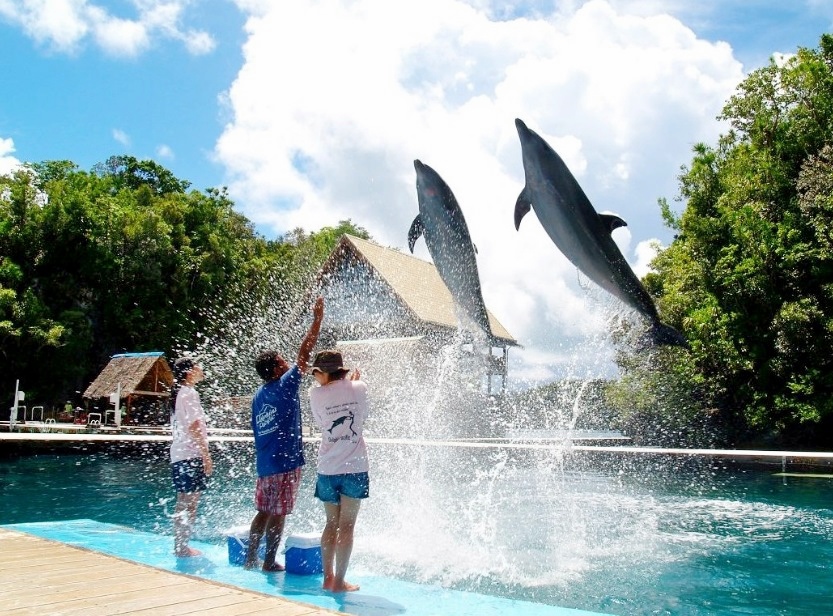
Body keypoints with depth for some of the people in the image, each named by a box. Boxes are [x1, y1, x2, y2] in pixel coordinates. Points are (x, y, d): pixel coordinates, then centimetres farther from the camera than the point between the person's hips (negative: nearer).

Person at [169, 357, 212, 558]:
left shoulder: (179, 393, 16)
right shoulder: (190, 394, -12)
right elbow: (194, 428, -18)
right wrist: (206, 456, -17)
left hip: (179, 455, 10)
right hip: (191, 455, -10)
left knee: (183, 504, 13)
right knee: (189, 505, -5)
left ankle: (180, 546, 19)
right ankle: (183, 548, -2)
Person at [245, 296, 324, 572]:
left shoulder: (258, 394, 11)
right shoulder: (285, 385, -10)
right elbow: (304, 354, -13)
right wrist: (317, 319, -10)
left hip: (264, 463, 7)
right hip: (286, 462, -7)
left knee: (263, 512, 14)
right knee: (278, 514, 0)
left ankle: (251, 558, 18)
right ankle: (269, 562, 6)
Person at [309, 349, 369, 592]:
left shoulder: (316, 394, -4)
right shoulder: (358, 388, -4)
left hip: (327, 469, 1)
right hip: (354, 467, -1)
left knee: (331, 523, 15)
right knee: (346, 526, 4)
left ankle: (328, 578, 20)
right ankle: (339, 581, 6)